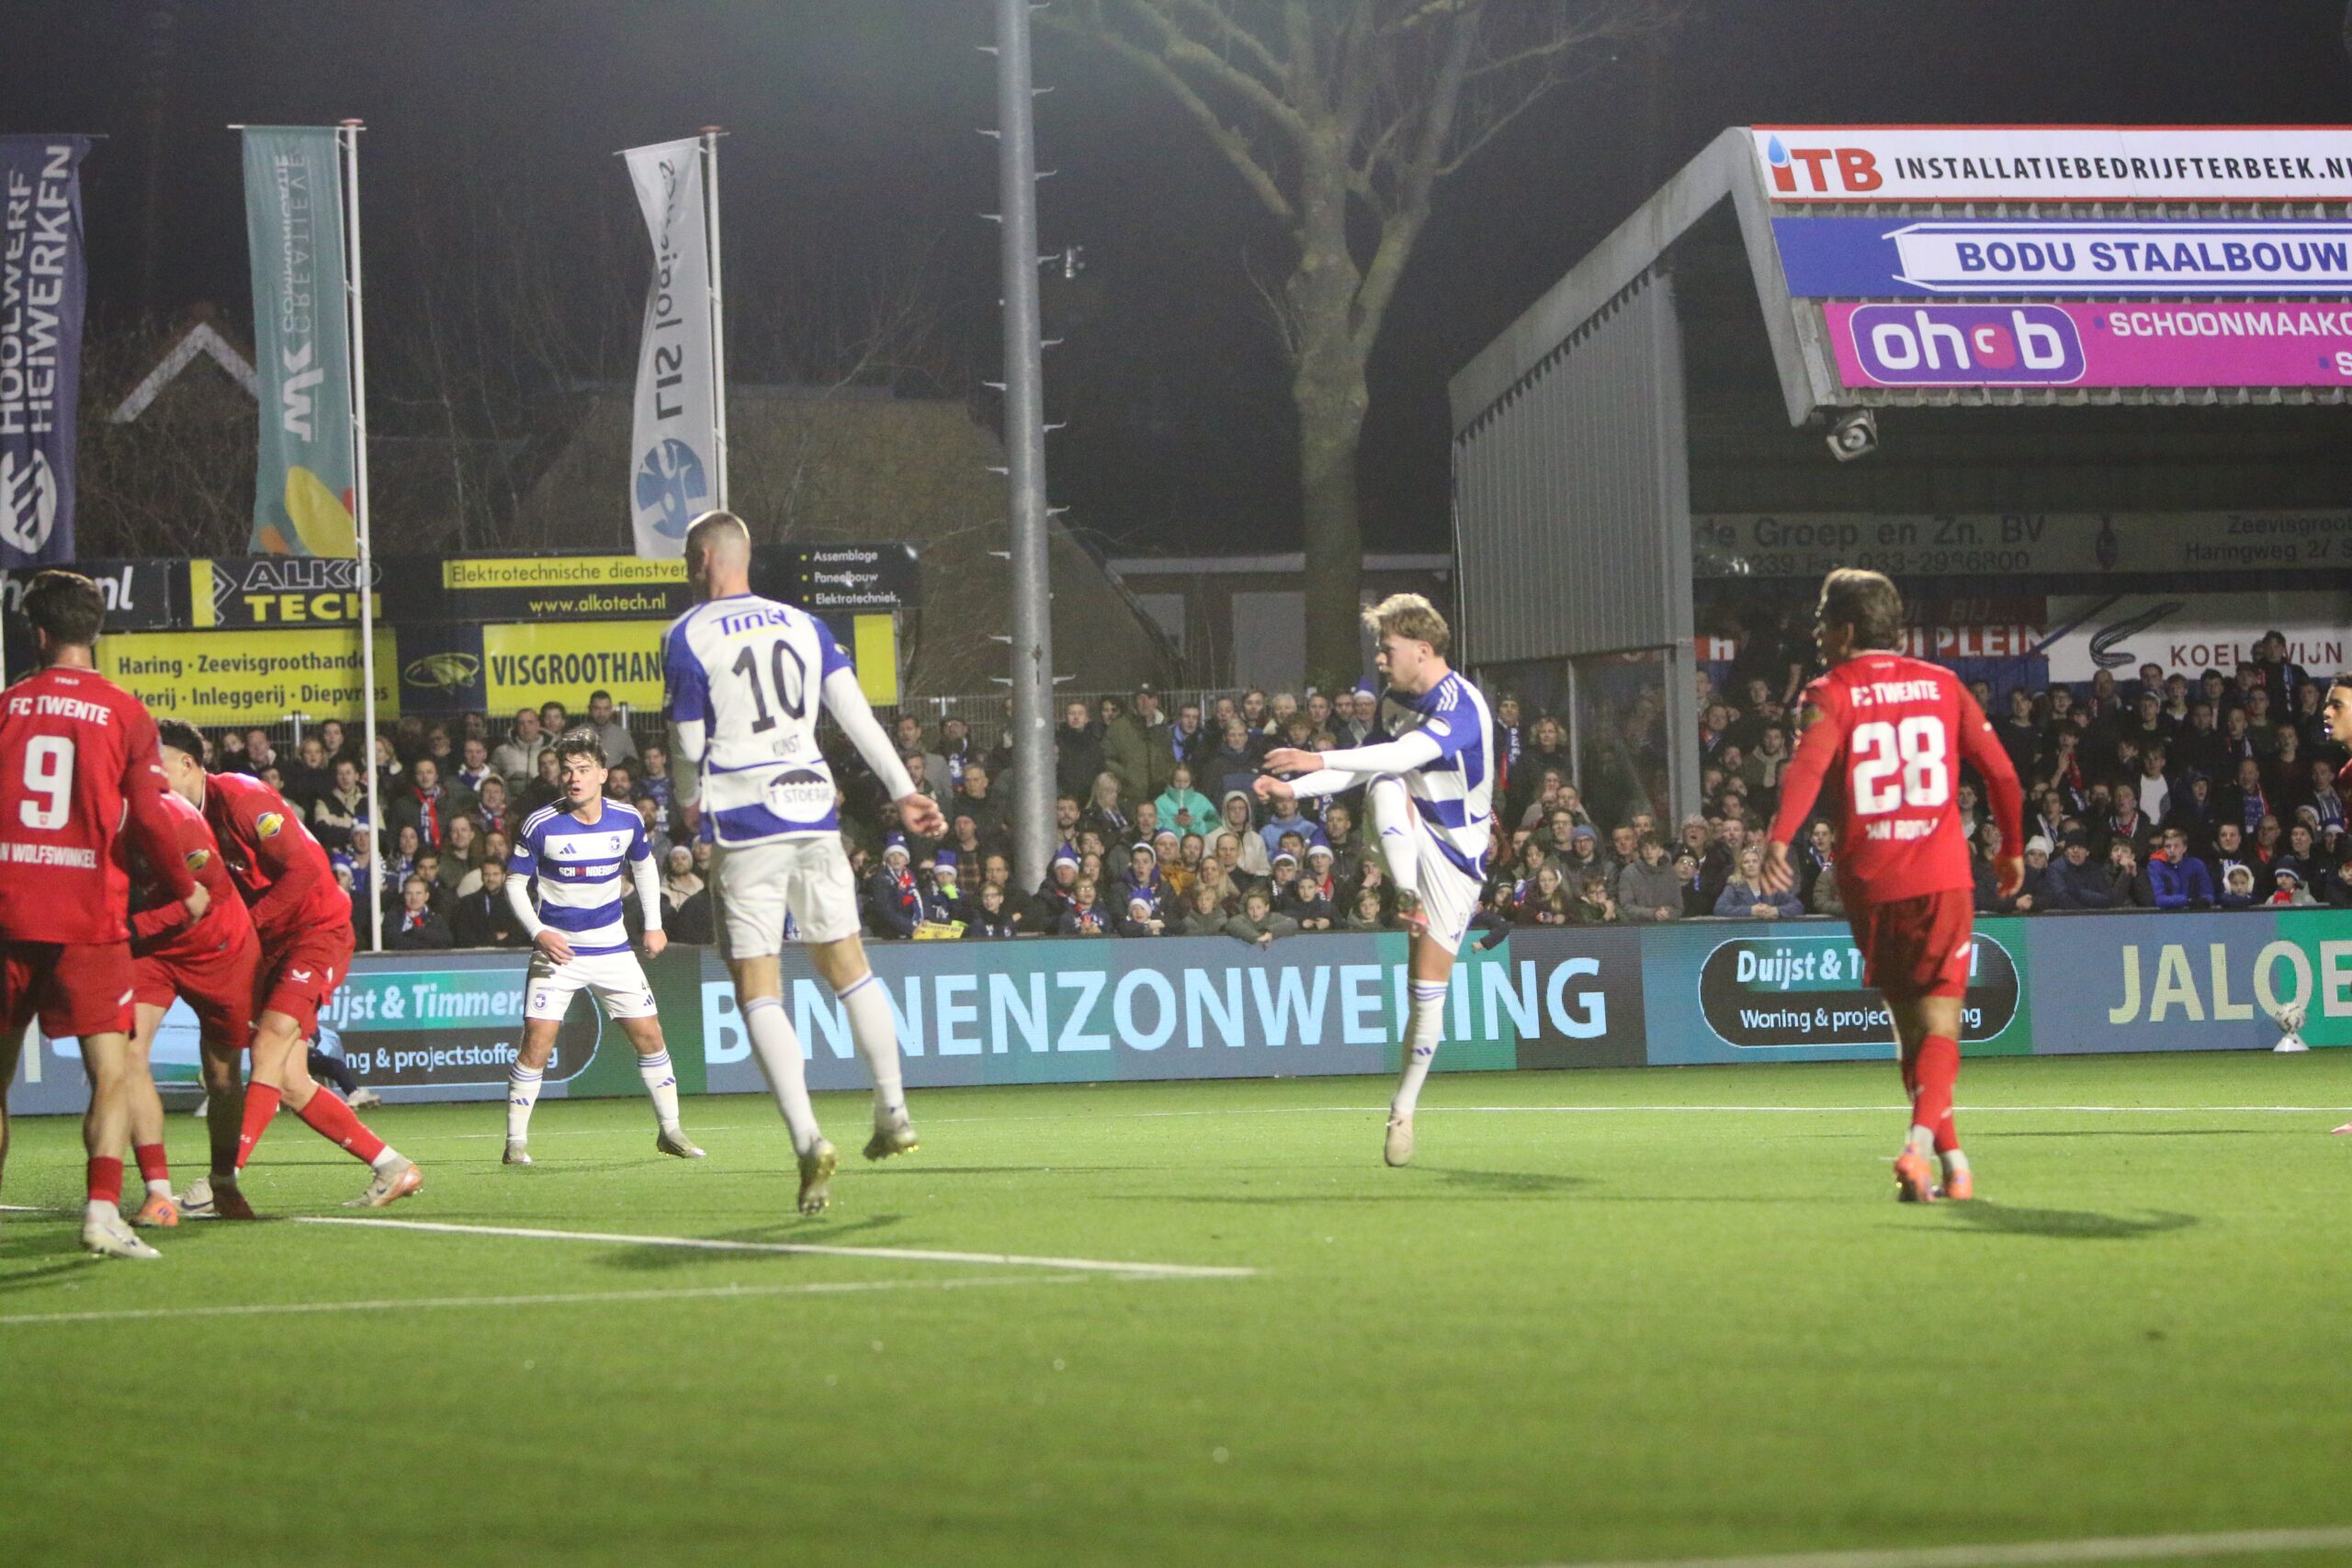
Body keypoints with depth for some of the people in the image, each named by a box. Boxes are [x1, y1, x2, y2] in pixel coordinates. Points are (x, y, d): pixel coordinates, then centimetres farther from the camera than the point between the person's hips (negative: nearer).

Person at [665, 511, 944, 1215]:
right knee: (847, 964, 17)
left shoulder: (687, 636, -3)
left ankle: (808, 1138, -16)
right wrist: (904, 791, 10)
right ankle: (893, 1114, 16)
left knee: (757, 990, -3)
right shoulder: (802, 625, 12)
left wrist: (690, 801, 20)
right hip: (814, 811, 5)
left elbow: (688, 743, 0)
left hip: (744, 819, -5)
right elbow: (856, 713, 8)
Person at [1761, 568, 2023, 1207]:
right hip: (1943, 877, 0)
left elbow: (1808, 766, -19)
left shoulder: (1833, 693, 0)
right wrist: (2013, 849, 23)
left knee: (1910, 1024, 14)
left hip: (1870, 882, 0)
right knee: (1939, 1025, -3)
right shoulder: (1942, 684, 9)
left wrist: (1779, 838, -30)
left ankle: (1953, 1162, 18)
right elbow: (2001, 772, 9)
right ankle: (1921, 1142, -27)